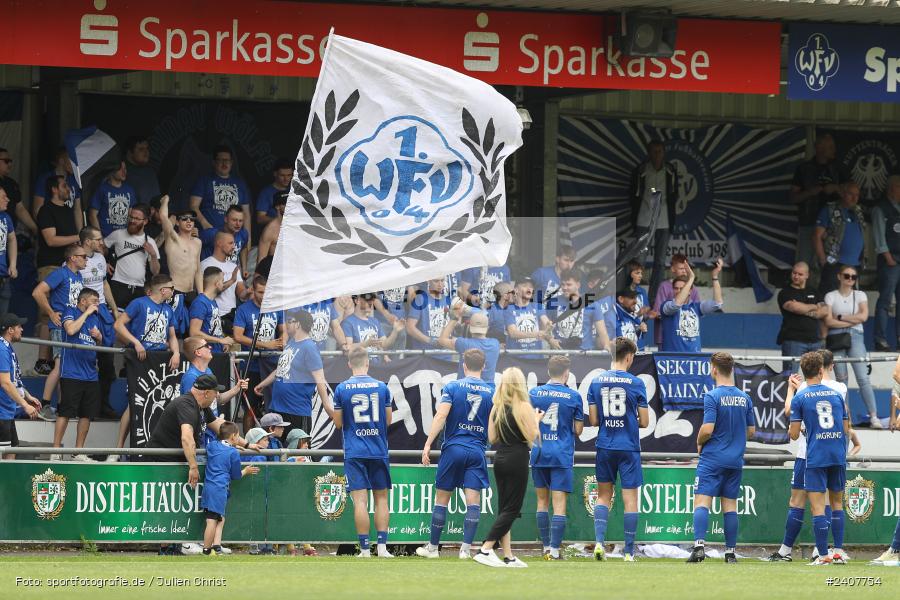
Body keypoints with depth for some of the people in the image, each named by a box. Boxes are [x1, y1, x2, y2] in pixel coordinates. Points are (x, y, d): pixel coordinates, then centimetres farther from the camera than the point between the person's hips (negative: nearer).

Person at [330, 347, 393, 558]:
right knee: (381, 498, 9)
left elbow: (339, 423, 1)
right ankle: (382, 546, 4)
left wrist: (328, 407, 20)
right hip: (379, 451, 2)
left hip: (354, 453, -2)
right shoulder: (381, 387, 1)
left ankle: (364, 548, -6)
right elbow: (388, 421, 6)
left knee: (360, 500, -4)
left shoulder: (342, 389, -3)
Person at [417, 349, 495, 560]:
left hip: (453, 448, -1)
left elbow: (440, 417, -12)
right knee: (473, 500, -1)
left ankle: (433, 547, 12)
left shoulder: (452, 387, -3)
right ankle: (466, 548, -8)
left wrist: (428, 445, -13)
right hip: (477, 451, 1)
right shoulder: (491, 391, 3)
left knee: (441, 499, 7)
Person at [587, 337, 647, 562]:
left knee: (603, 496, 15)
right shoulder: (635, 383, -7)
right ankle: (629, 551, 4)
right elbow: (644, 422, -5)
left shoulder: (596, 382, 0)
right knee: (630, 499, 3)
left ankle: (599, 541, -3)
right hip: (629, 448, -3)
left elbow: (593, 420, 1)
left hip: (604, 447, 3)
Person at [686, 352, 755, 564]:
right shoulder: (744, 398, 6)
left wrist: (699, 442, 1)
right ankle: (730, 552, 9)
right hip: (736, 459, 5)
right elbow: (751, 431, 12)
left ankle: (699, 546, -21)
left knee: (702, 501, -6)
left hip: (712, 459, -5)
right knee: (730, 505, 9)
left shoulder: (712, 396, -12)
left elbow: (708, 429, -18)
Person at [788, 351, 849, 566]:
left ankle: (823, 555, -8)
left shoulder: (799, 398, -3)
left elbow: (794, 434, -4)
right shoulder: (836, 395, 9)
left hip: (815, 458, -4)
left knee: (818, 507, -3)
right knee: (837, 503, 15)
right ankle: (839, 552, 12)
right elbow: (846, 429, 12)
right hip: (838, 456, 4)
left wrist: (791, 430, 19)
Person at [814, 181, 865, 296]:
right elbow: (817, 237, -3)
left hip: (855, 265, 6)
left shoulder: (858, 212, 17)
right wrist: (823, 260, -10)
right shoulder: (830, 211, 0)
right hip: (834, 265, -6)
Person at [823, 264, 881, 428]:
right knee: (841, 378, -1)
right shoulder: (831, 296, 6)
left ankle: (873, 416, -14)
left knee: (863, 377, -10)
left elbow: (863, 316, -5)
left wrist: (840, 317, -6)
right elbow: (828, 321, -6)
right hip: (836, 339, 0)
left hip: (855, 337, 0)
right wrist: (852, 321, -7)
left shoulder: (860, 295, 10)